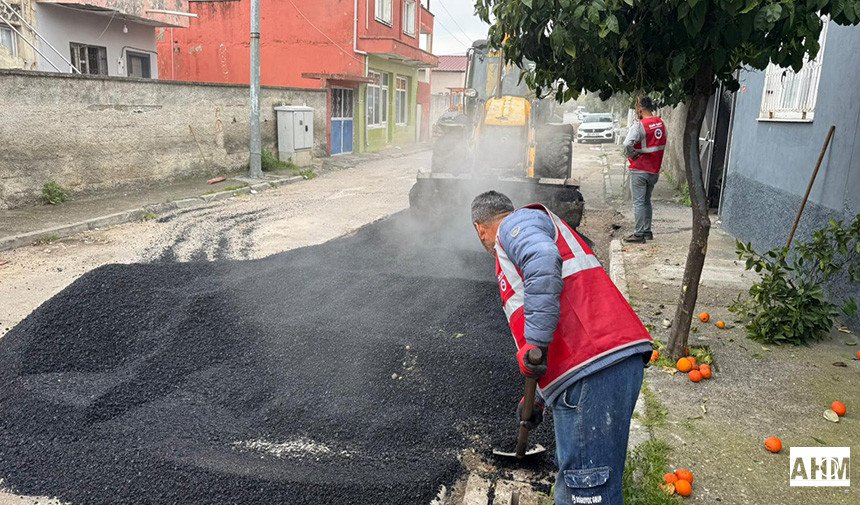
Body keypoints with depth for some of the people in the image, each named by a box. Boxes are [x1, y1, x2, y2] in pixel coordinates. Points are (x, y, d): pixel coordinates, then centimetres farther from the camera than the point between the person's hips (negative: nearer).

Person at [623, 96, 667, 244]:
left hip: (639, 170, -7)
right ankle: (647, 231, 24)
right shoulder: (661, 123, 6)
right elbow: (662, 144, 15)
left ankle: (639, 234, 1)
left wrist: (632, 155, -14)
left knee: (638, 203, -1)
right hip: (654, 170, 7)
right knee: (647, 201, 18)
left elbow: (627, 144, -31)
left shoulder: (639, 125, -18)